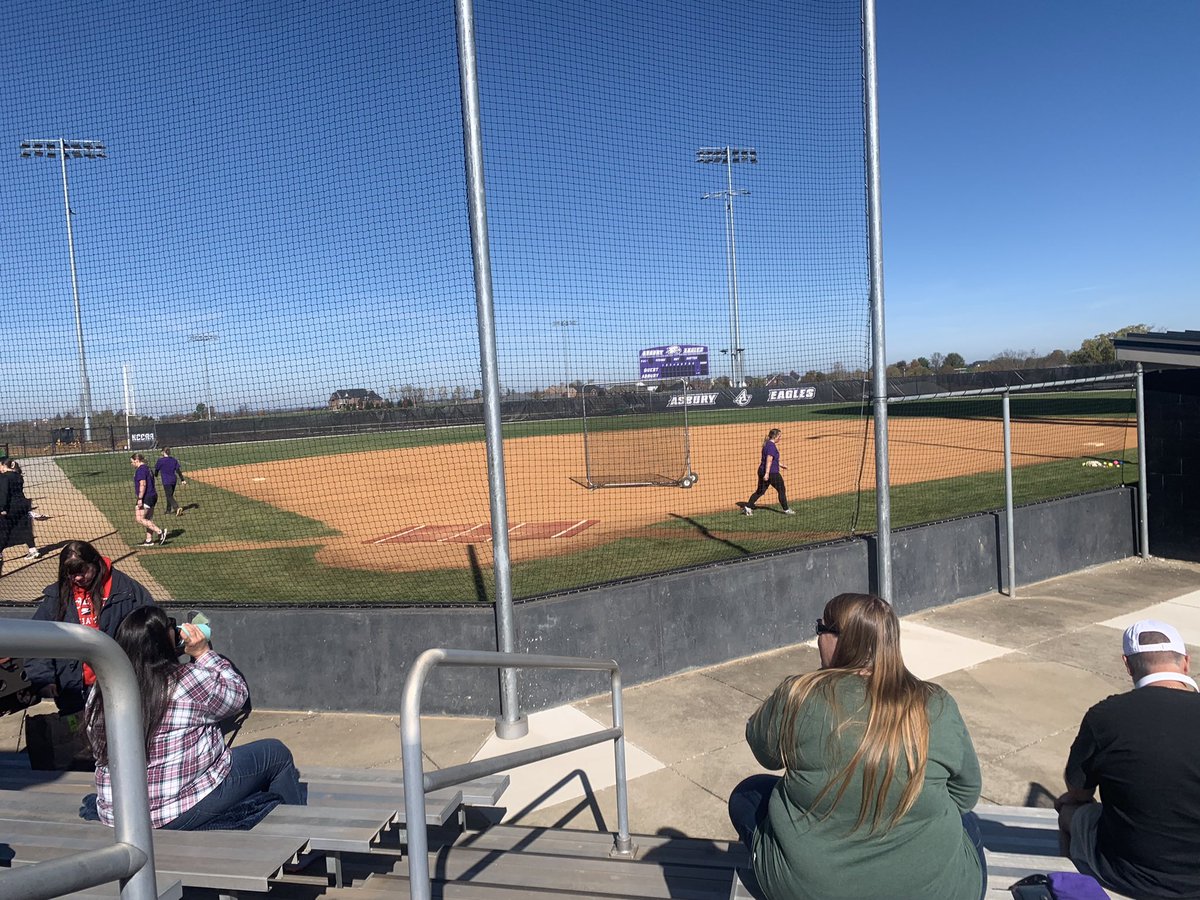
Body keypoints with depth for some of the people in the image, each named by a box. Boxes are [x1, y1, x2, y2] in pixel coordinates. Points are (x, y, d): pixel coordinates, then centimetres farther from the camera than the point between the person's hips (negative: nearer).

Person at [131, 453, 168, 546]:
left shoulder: (140, 469, -12)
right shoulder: (148, 468, 18)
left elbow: (143, 484, -21)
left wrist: (140, 499, -23)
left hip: (146, 497, -10)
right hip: (152, 495, 10)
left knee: (139, 519, -10)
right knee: (148, 519, 12)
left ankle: (160, 531, -15)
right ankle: (149, 540, 15)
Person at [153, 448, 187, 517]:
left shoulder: (161, 460, -9)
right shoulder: (174, 460, 5)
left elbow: (156, 469, 5)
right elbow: (178, 470, 3)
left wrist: (156, 476, 27)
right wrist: (182, 480, 4)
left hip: (166, 481, -6)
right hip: (174, 480, 6)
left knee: (169, 496, -8)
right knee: (170, 495, 18)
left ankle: (177, 507, -29)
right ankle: (168, 510, 27)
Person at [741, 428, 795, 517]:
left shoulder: (766, 444, 14)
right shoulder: (772, 446, -17)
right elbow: (769, 460, -25)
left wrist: (781, 465, 34)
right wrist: (767, 473, -29)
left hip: (762, 471, 9)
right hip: (772, 473, -9)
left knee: (760, 491, 11)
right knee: (782, 490, 6)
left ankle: (747, 507, 5)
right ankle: (786, 510, 15)